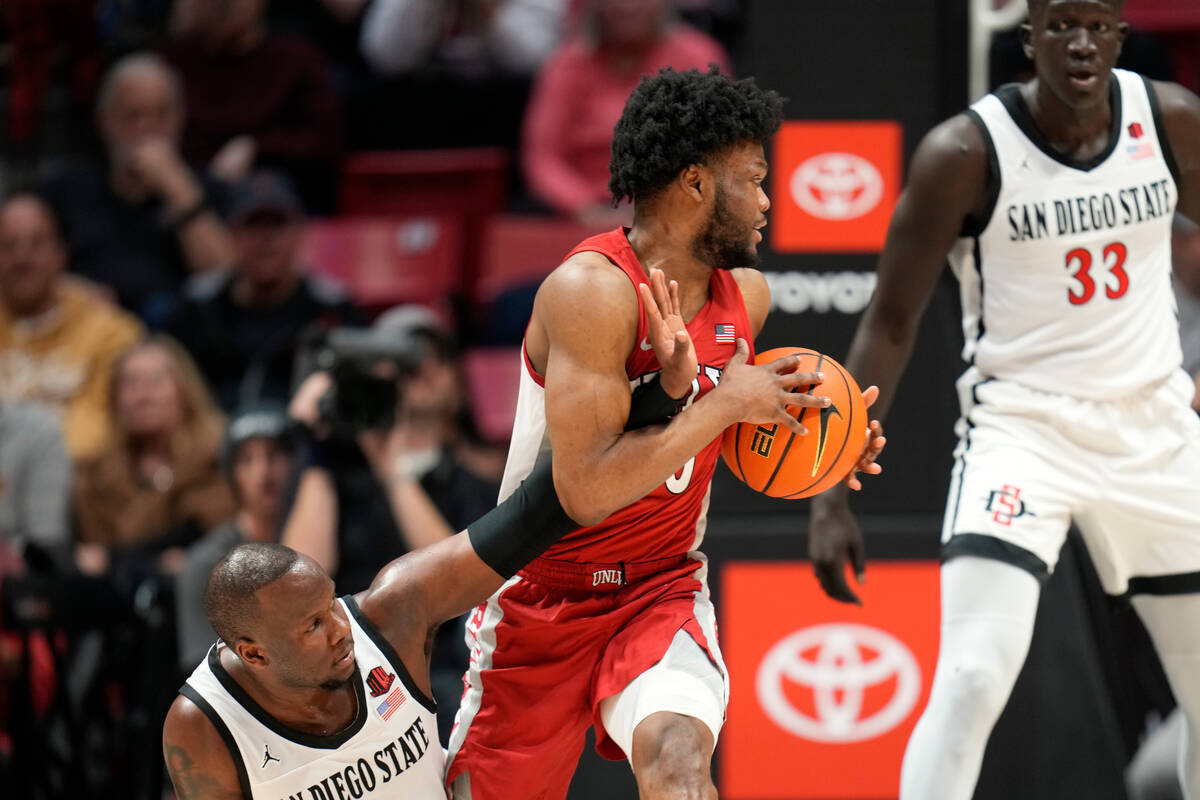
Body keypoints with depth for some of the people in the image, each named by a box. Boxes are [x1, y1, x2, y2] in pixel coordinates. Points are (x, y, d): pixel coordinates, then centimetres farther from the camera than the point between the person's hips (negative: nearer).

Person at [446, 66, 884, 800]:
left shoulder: (746, 294, 0)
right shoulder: (592, 290, -23)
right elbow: (587, 488, -31)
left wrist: (798, 433, 1)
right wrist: (724, 404, -26)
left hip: (662, 587, 4)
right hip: (545, 595, -3)